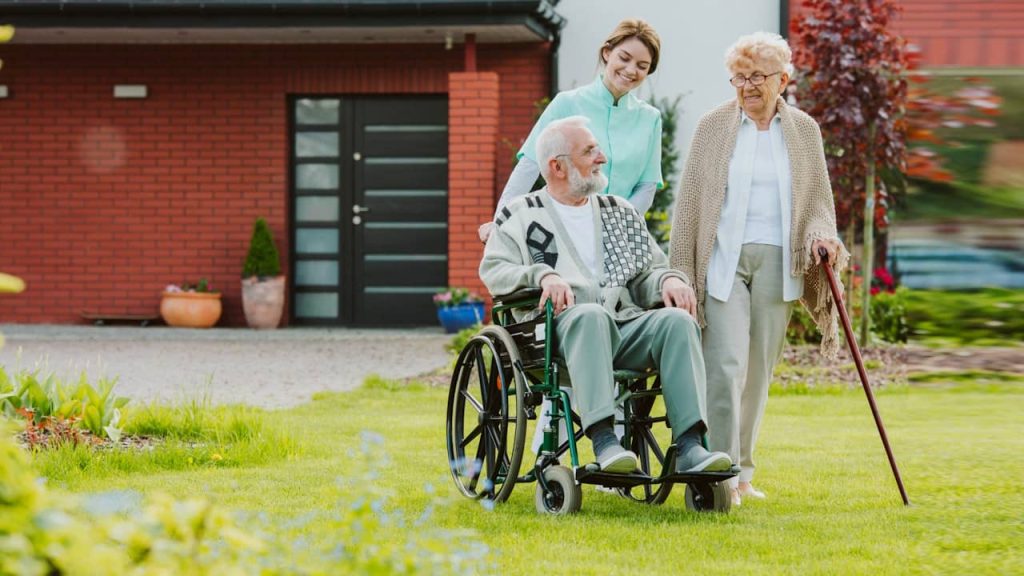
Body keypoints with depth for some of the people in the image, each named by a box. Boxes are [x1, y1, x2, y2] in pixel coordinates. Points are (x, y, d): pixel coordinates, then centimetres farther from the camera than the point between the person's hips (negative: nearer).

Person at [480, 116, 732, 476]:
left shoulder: (621, 213, 29)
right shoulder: (520, 216, 16)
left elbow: (649, 271, 24)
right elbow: (493, 270, 2)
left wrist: (669, 280, -1)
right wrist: (543, 275, -18)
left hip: (625, 326, 4)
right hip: (560, 326, -4)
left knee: (677, 320, -28)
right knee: (590, 315, -40)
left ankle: (689, 446, -40)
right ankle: (603, 440, -51)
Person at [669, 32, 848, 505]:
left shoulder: (804, 131, 10)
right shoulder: (713, 127, 3)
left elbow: (819, 200, 15)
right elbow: (689, 202, 5)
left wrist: (822, 237, -6)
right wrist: (681, 273, 2)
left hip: (778, 261, 3)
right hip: (724, 258, -3)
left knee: (759, 370, 7)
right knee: (726, 364, -14)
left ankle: (742, 471, 18)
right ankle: (722, 474, -13)